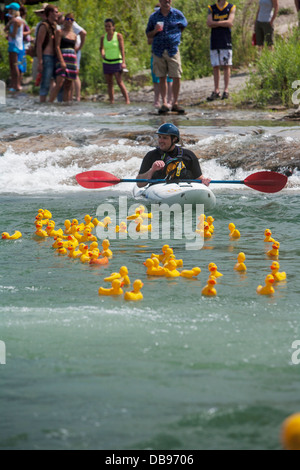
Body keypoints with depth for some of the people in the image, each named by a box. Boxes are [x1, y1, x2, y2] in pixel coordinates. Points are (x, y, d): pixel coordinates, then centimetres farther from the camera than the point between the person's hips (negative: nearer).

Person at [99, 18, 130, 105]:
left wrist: (123, 62, -15)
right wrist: (102, 54, 5)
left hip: (116, 62, -4)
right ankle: (112, 101, 9)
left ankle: (127, 100, -13)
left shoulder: (118, 36, -4)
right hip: (106, 62, 4)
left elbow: (122, 49, -8)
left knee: (119, 81, -14)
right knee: (109, 83, 5)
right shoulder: (103, 37, 7)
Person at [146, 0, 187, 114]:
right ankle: (164, 103, 5)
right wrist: (155, 31, -8)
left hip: (173, 50, -1)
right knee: (162, 78, 2)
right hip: (158, 51, 1)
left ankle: (175, 103, 3)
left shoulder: (178, 14, 5)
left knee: (176, 77, -6)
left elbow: (184, 25, 24)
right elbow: (148, 35, 13)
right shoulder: (154, 16, 8)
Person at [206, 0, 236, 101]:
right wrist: (223, 23, -8)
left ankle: (226, 90, 2)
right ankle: (216, 91, 6)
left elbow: (230, 23, -8)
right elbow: (209, 23, -3)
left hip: (226, 41, -2)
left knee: (226, 66, -2)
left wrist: (216, 23, -5)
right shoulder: (211, 8, 10)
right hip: (214, 41, 2)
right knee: (215, 66, 2)